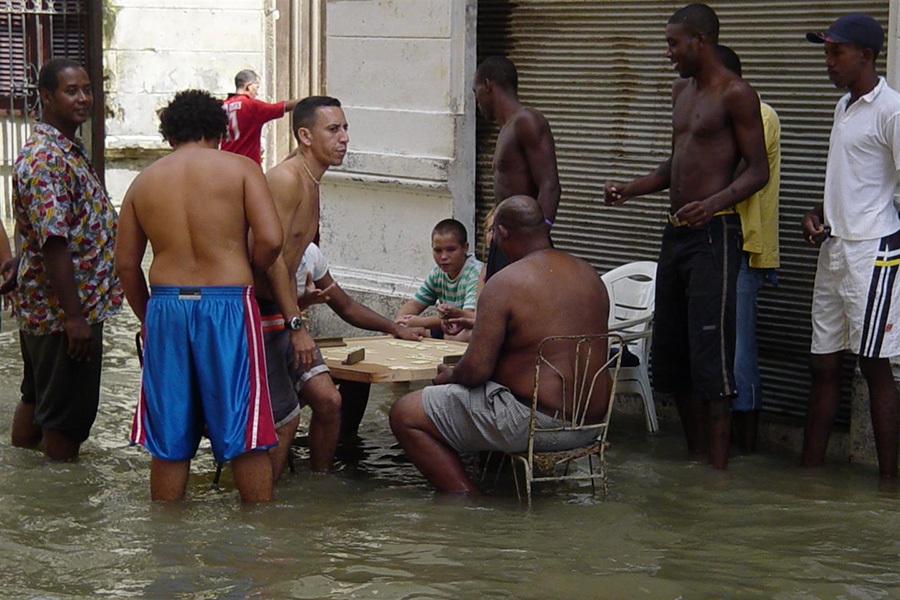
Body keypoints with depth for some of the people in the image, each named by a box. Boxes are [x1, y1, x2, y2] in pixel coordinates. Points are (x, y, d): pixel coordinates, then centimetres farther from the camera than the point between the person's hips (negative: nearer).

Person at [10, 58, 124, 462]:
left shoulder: (70, 151, 13)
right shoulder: (45, 159, -20)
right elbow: (53, 243, -26)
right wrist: (75, 317, -27)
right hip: (64, 311, -11)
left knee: (36, 398, 19)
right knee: (66, 414, -1)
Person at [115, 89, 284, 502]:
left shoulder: (144, 182, 10)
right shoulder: (240, 168, 0)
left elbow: (126, 263, 9)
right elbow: (270, 239, -10)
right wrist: (244, 274, 9)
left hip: (165, 304, 3)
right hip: (227, 305, -3)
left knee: (168, 441, 10)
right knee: (244, 435, 3)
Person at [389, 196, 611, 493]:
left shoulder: (504, 284, -15)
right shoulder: (589, 275, 7)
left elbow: (476, 370, -17)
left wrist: (448, 376, 6)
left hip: (538, 424, -9)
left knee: (405, 414, -2)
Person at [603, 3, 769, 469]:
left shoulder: (735, 94, -9)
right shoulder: (682, 90, 17)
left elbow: (758, 170, -12)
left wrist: (714, 203, -27)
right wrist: (630, 189, 13)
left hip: (713, 234, -9)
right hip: (676, 232, 9)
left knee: (710, 352, -10)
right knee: (669, 352, 10)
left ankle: (717, 466, -6)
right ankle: (695, 454, 20)